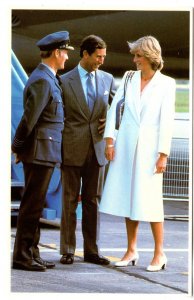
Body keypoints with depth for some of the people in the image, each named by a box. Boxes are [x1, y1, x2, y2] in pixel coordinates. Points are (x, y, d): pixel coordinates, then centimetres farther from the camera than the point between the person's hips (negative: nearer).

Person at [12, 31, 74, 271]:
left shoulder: (48, 79, 17)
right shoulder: (42, 81, -16)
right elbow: (29, 118, -17)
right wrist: (18, 147, -9)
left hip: (46, 152, 10)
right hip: (40, 151, -10)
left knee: (35, 205, 12)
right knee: (31, 205, -6)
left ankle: (31, 254, 17)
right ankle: (21, 256, -2)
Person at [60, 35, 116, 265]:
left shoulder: (107, 79, 8)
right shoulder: (65, 81, -3)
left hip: (96, 150, 4)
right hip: (72, 150, -4)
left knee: (92, 201, 8)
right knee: (70, 201, 2)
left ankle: (91, 251, 12)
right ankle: (67, 251, 7)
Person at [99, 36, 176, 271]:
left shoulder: (166, 84, -4)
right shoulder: (129, 79, 7)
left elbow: (166, 120, -7)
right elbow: (114, 107, 6)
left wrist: (163, 154, -10)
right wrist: (109, 139, -1)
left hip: (149, 146, -4)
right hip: (126, 145, 4)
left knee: (150, 199, -6)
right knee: (127, 196, 6)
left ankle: (159, 254, 1)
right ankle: (131, 250, 14)